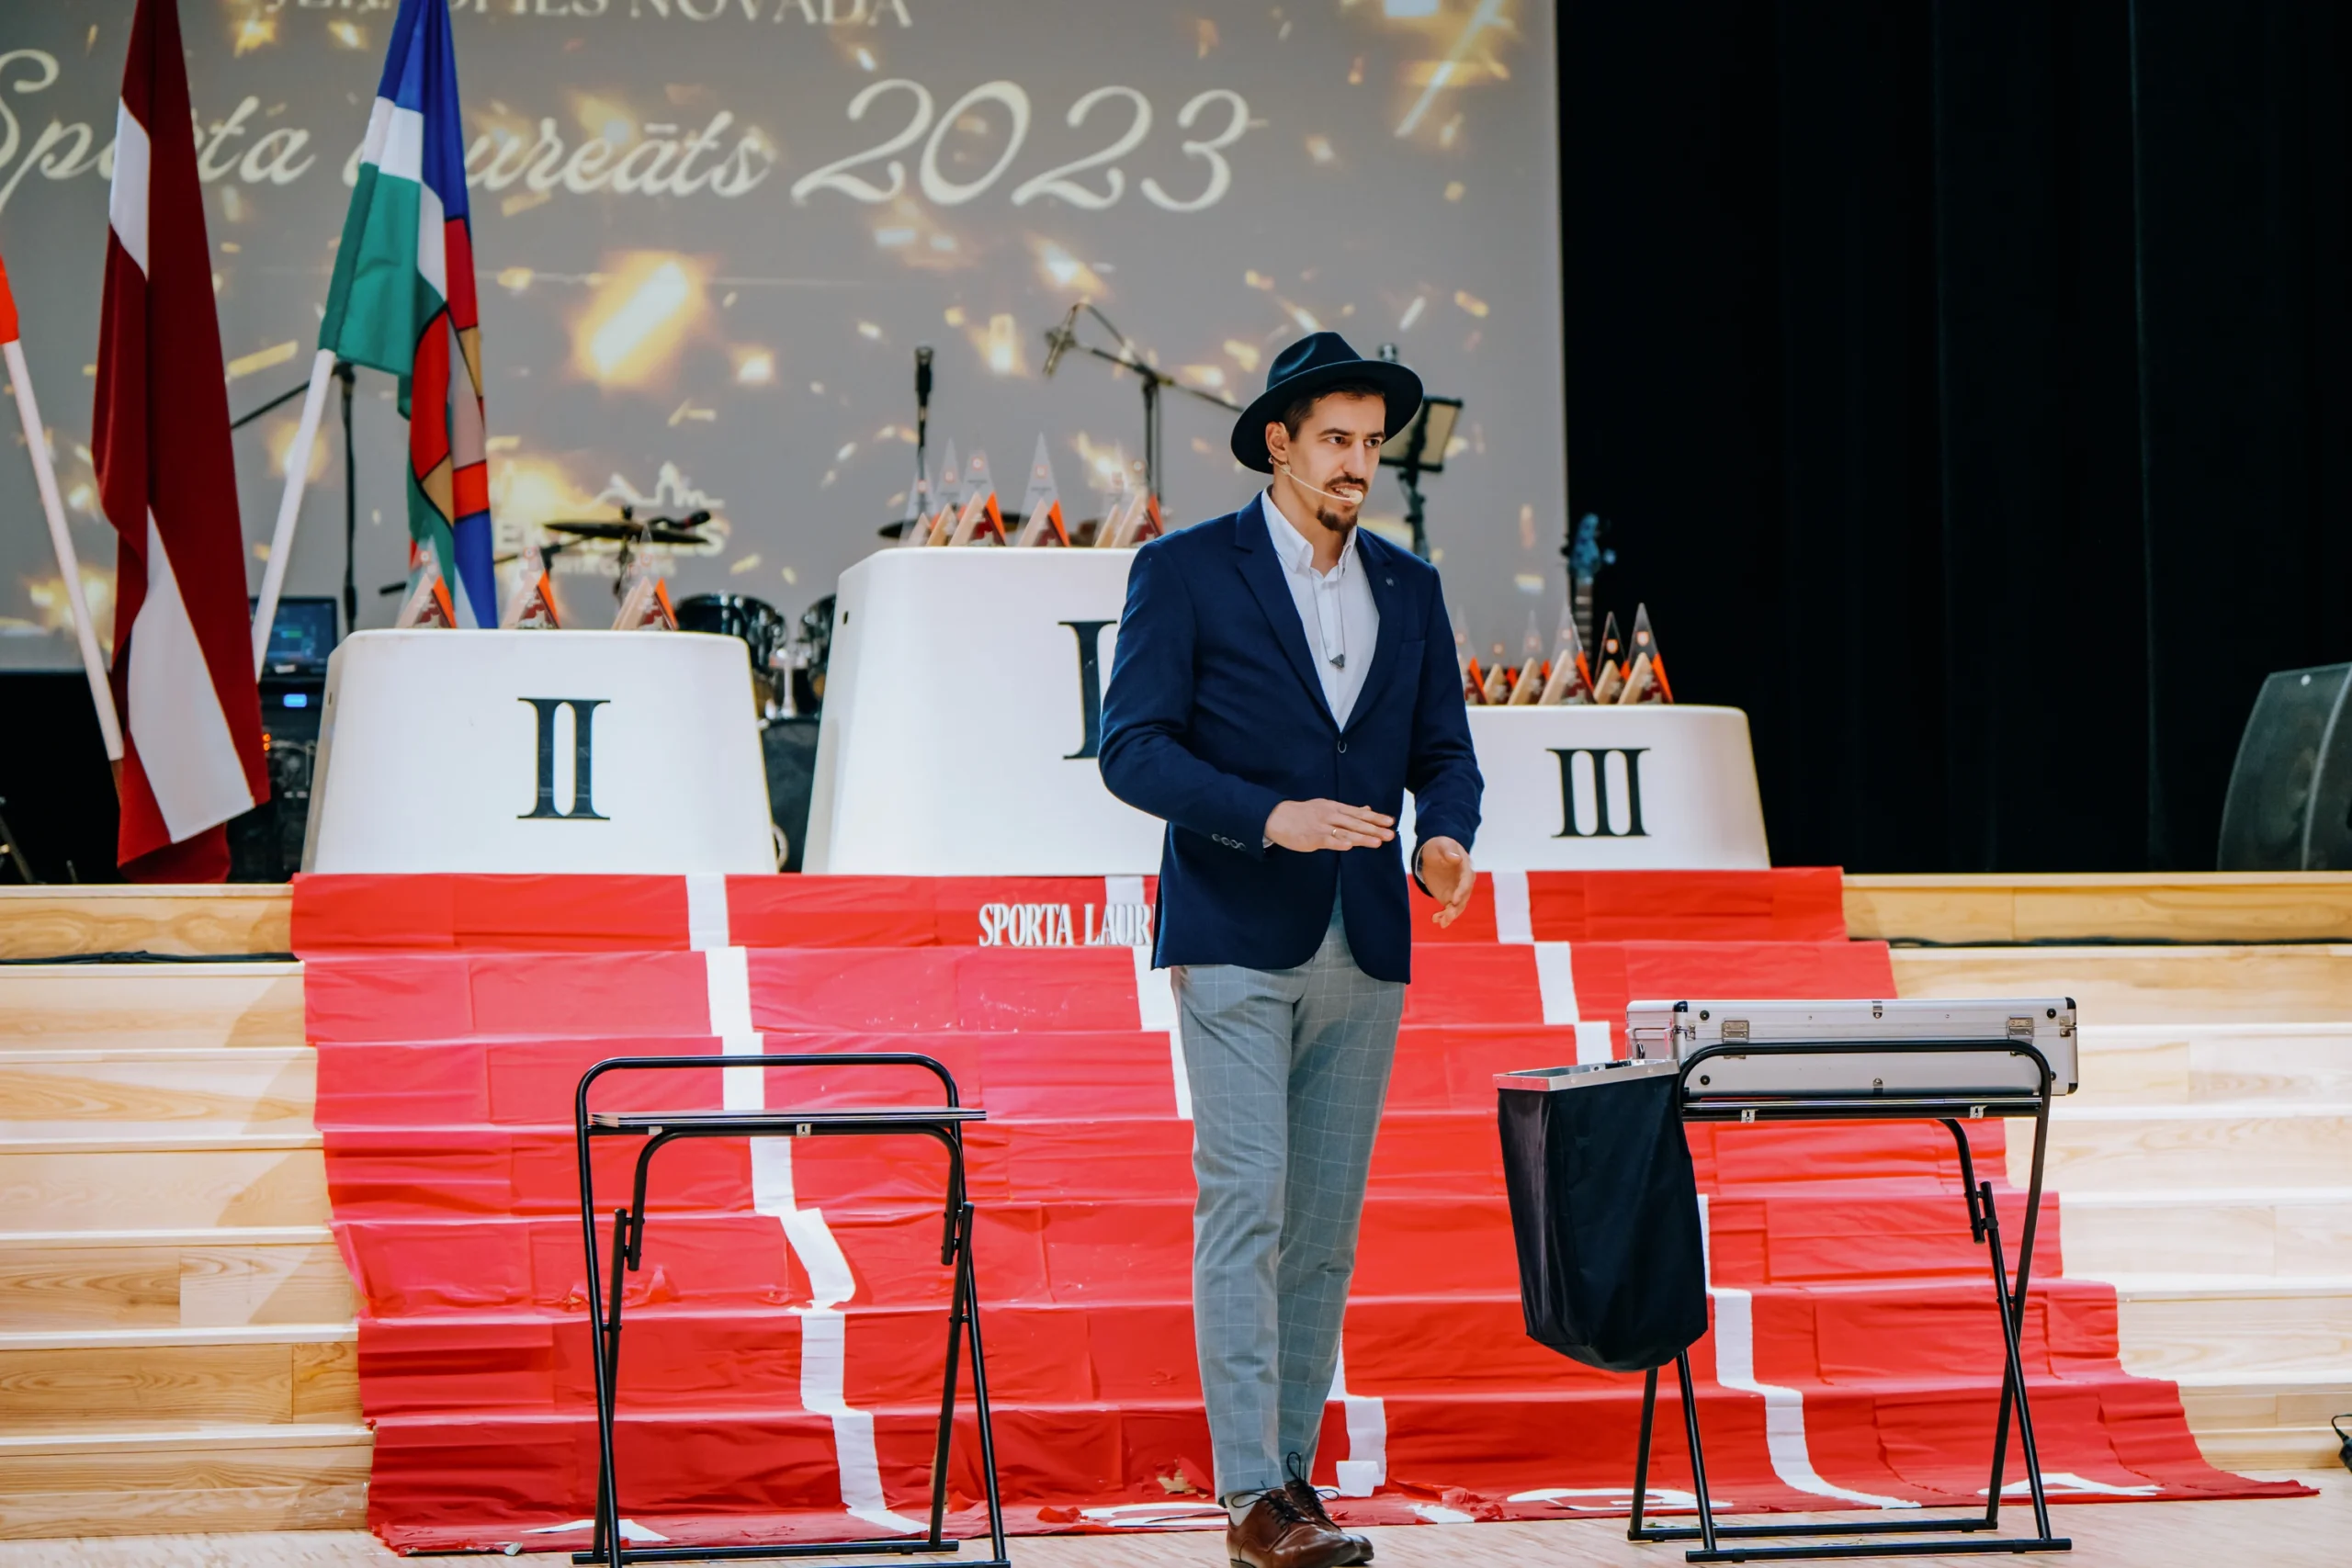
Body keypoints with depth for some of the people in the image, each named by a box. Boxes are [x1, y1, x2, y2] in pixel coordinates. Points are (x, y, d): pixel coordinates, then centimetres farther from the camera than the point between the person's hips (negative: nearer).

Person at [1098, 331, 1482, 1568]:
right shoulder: (1185, 571, -2)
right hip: (1234, 941, -5)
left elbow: (1444, 750, 14)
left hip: (1365, 947, 5)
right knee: (1244, 1202, -11)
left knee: (1325, 1221, 6)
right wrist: (1270, 814, -22)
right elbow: (1131, 748, -8)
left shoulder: (1408, 589, 13)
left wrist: (1446, 838, -8)